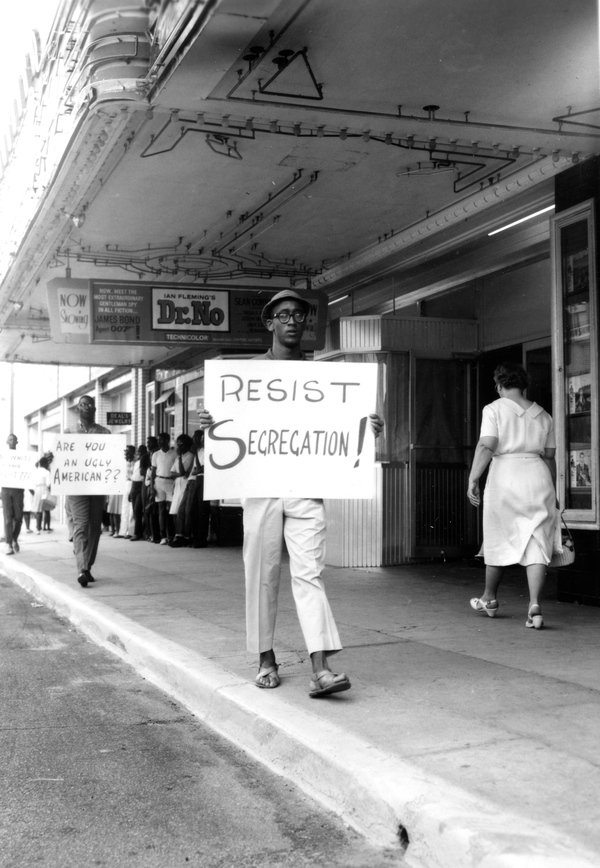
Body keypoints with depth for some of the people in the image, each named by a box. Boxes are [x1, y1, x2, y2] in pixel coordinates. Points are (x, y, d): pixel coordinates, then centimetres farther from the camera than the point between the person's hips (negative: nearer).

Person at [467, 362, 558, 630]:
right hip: (538, 477, 3)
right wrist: (552, 492, 25)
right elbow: (549, 457, 16)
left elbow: (486, 446, -13)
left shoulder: (494, 409, 0)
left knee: (498, 540, 13)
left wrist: (473, 479, -13)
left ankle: (489, 598, 31)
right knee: (537, 545, 1)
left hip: (505, 477, -3)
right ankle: (534, 605, -14)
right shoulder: (542, 415, 14)